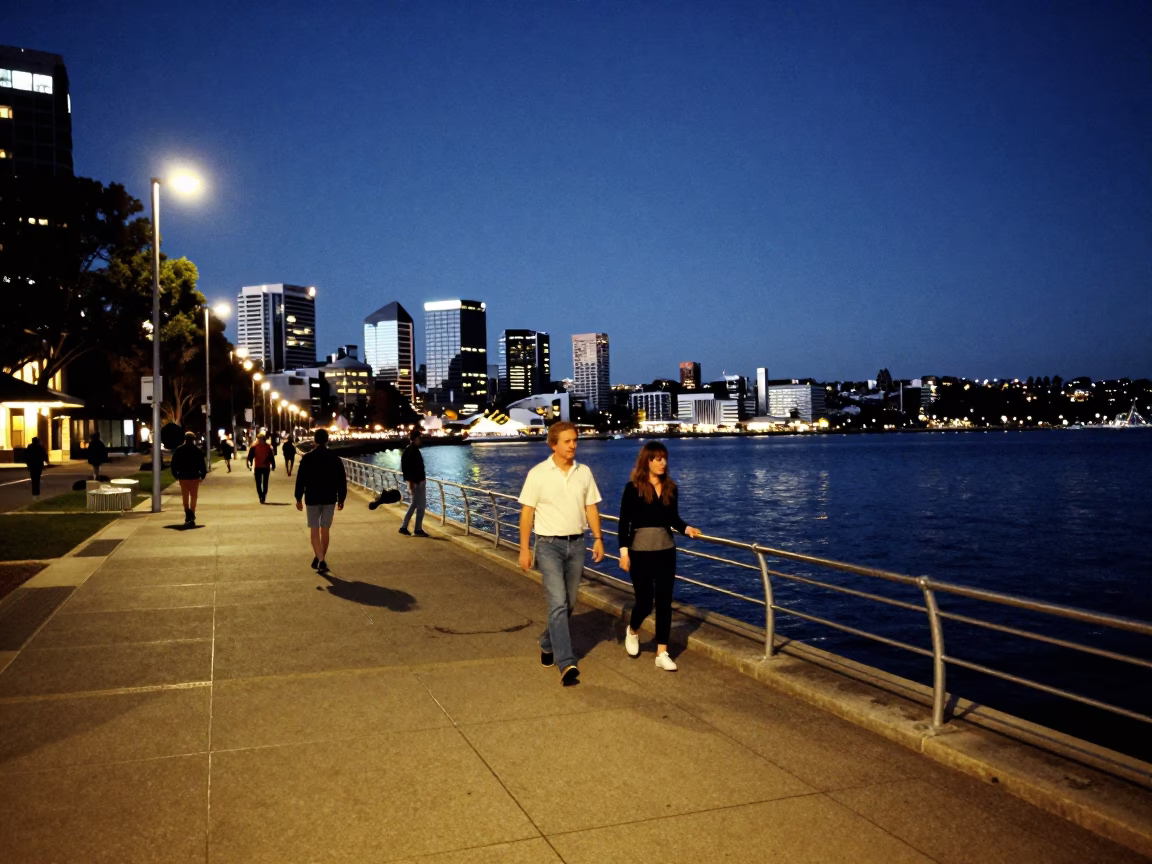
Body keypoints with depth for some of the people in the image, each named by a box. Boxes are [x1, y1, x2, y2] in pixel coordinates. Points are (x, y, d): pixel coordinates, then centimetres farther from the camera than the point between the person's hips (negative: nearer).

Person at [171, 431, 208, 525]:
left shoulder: (179, 450, 0)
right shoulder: (197, 450, -6)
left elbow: (174, 463, 2)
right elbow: (202, 463, -8)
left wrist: (175, 474, 10)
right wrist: (203, 474, 1)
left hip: (183, 476, 2)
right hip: (194, 476, -2)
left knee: (185, 496, 13)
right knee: (193, 496, 6)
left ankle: (187, 512, -5)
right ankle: (191, 517, 0)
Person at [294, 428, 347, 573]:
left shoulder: (307, 458, -5)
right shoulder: (335, 458, 0)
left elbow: (300, 479, -4)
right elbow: (342, 481, 2)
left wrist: (298, 498, 5)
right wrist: (341, 498, 11)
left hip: (312, 499, -2)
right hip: (330, 499, 2)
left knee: (314, 530, 2)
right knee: (325, 530, 12)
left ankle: (320, 560, -14)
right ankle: (321, 559, 19)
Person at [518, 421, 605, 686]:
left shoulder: (584, 472, 5)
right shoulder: (538, 474, -7)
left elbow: (591, 508, 10)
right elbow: (527, 512, -5)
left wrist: (598, 538, 1)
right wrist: (524, 549, -7)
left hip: (576, 544, 5)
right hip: (549, 545, -4)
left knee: (569, 603, 12)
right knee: (558, 603, -14)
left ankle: (548, 644, 34)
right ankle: (566, 664, -16)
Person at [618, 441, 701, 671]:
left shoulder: (671, 488, 4)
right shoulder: (633, 488, -9)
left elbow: (673, 518, 11)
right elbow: (624, 522, -7)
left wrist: (686, 528, -8)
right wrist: (623, 551, -11)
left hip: (666, 551, 4)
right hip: (640, 552, -4)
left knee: (664, 601, 3)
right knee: (645, 600, 1)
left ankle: (662, 653, 11)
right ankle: (632, 631, 35)